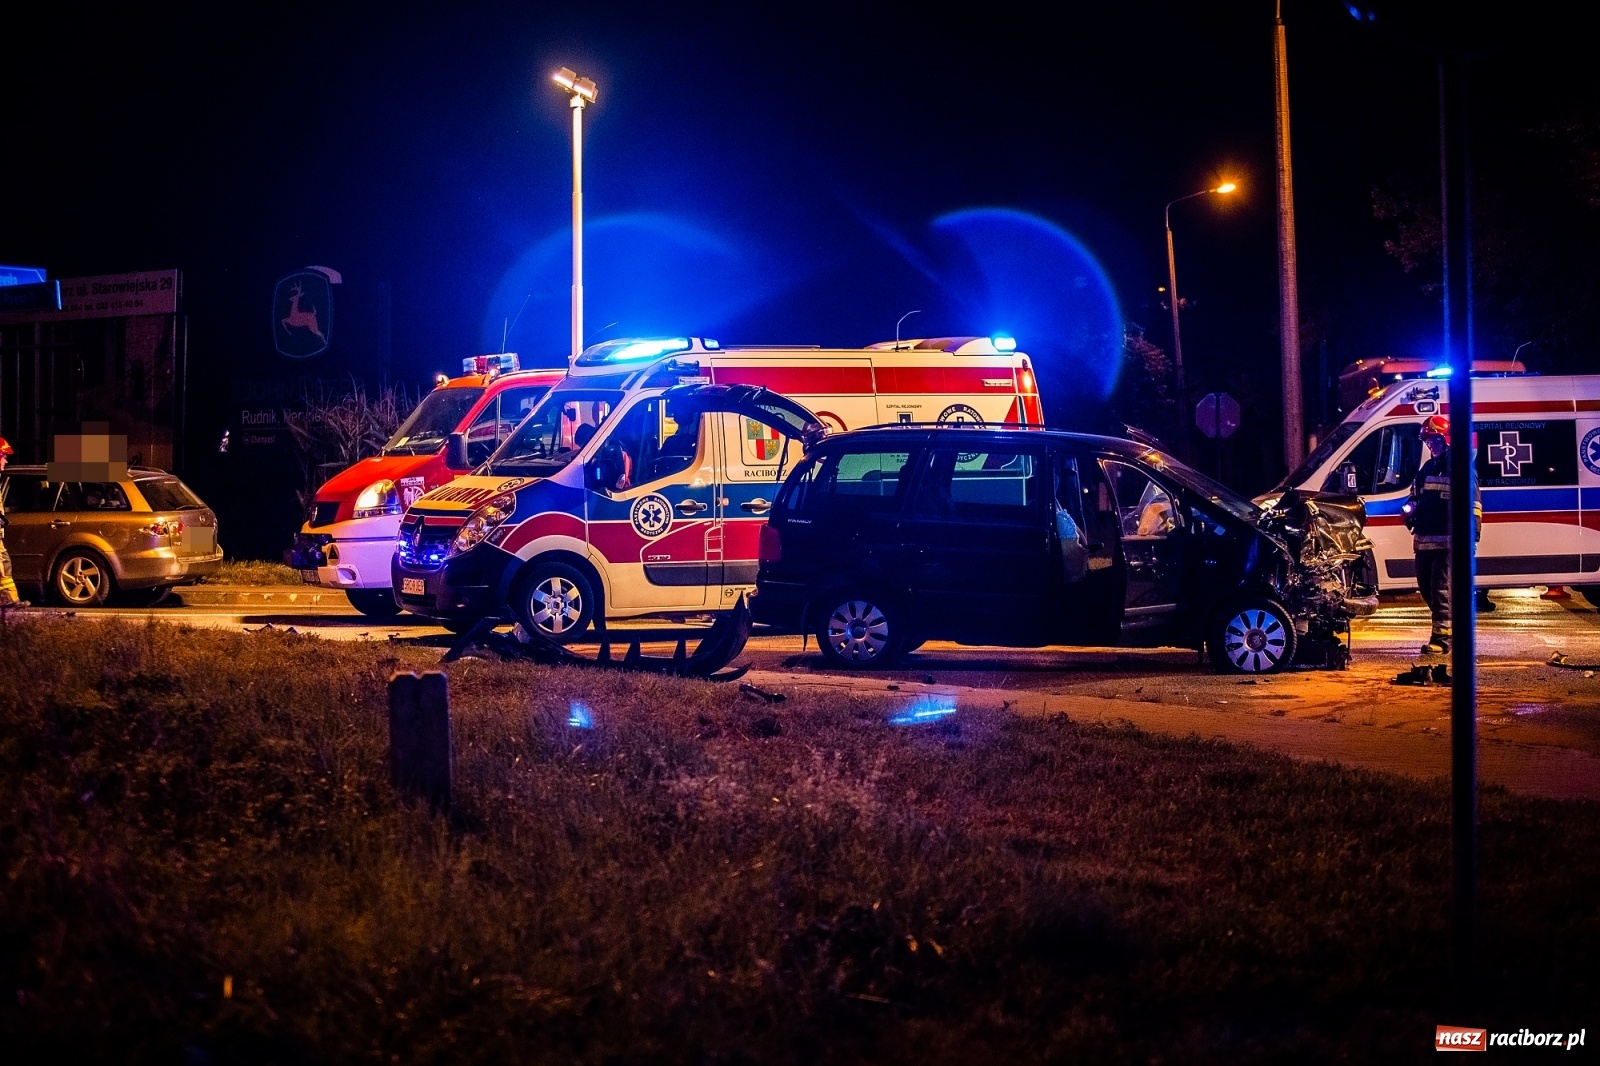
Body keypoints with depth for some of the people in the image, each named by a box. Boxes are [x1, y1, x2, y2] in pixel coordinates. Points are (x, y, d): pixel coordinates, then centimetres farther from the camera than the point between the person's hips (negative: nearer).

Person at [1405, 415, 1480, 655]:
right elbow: (1415, 498, 28)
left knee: (1441, 589, -11)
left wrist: (1473, 534, -16)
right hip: (1424, 539, 8)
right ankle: (1451, 625, 26)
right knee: (1425, 585, 12)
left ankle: (1441, 637, -10)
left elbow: (1473, 505, -8)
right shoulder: (1426, 469, 19)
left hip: (1448, 540, -8)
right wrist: (1409, 512, 6)